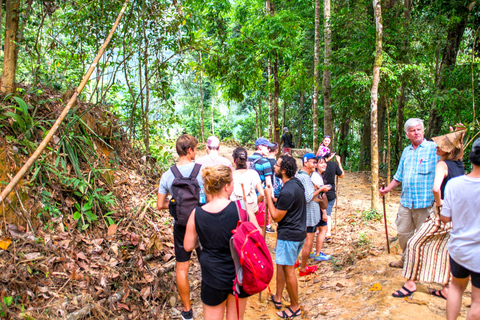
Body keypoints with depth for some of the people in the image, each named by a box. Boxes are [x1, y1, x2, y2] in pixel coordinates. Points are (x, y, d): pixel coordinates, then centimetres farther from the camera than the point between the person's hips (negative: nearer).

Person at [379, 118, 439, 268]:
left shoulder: (434, 148, -5)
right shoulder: (406, 151, 14)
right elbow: (399, 176, 20)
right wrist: (387, 189, 13)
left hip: (425, 202, -6)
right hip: (406, 201, 6)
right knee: (403, 233, 15)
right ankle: (406, 260, 34)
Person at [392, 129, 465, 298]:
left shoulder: (442, 164, -17)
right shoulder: (459, 164, 6)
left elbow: (436, 188, -33)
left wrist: (438, 202, -16)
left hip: (442, 213, -8)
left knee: (415, 243, 2)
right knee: (445, 249, 15)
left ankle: (410, 283, 10)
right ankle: (446, 289, 21)